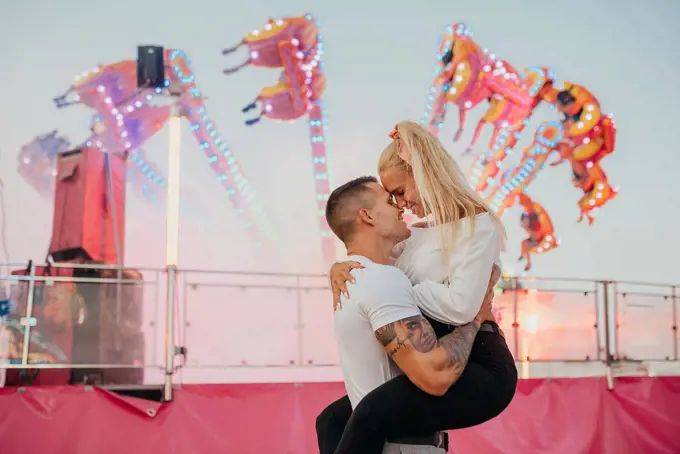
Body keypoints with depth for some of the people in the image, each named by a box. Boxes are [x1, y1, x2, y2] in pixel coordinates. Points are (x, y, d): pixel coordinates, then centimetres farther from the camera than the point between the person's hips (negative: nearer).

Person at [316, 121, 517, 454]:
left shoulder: (477, 225, -7)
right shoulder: (416, 235, 18)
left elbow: (461, 306, -22)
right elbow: (368, 272, 23)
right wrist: (340, 269, -1)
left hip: (478, 366, -9)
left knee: (371, 415, -32)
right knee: (332, 420, 5)